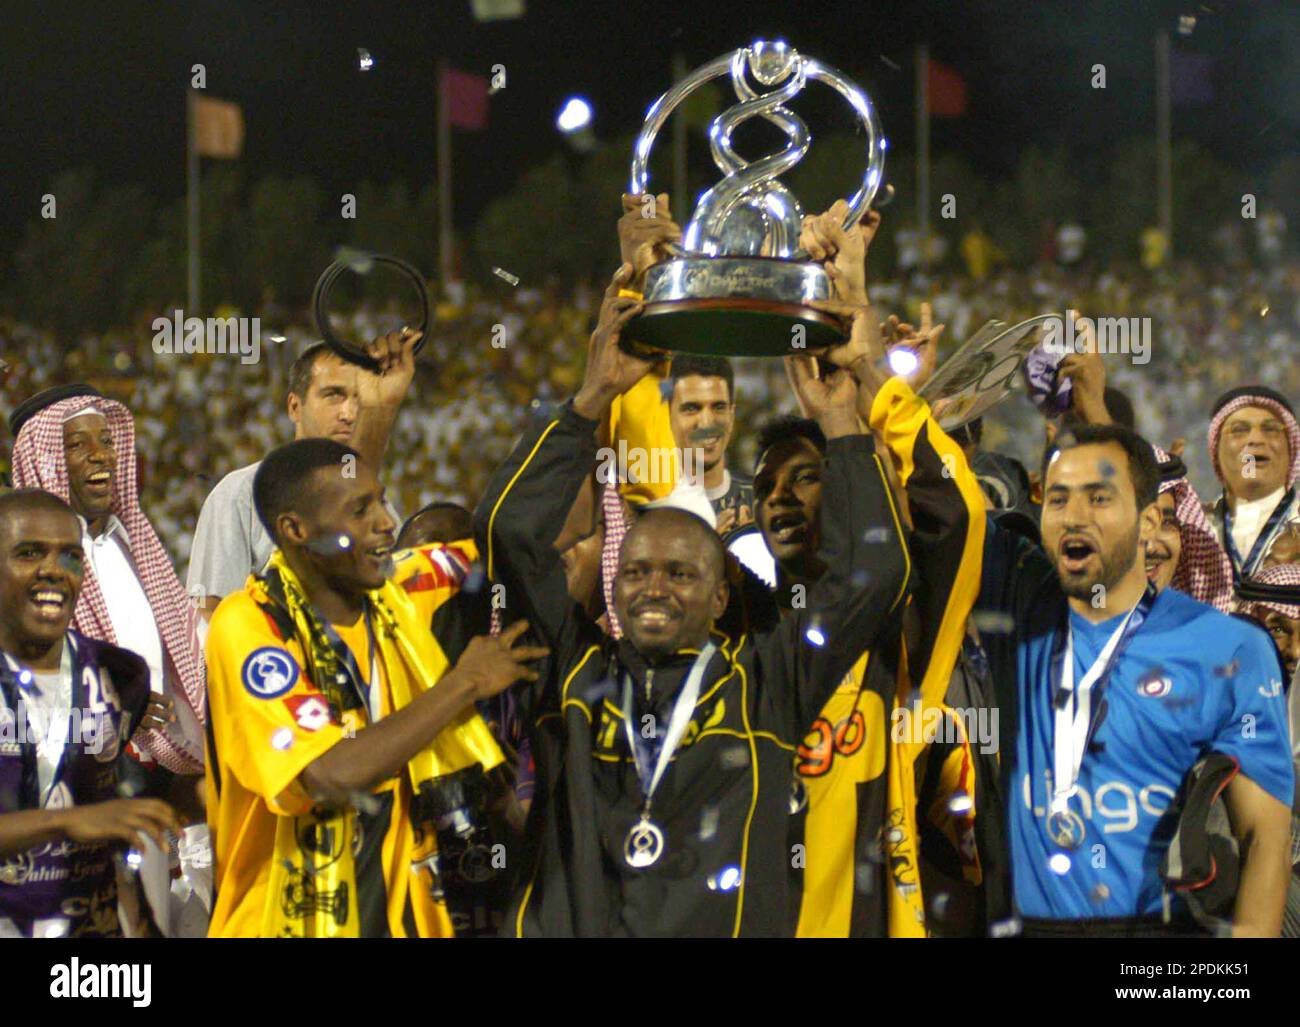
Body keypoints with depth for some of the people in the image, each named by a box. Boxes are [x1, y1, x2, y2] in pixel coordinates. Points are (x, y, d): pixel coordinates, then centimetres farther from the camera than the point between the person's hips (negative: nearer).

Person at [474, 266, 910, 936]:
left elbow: (873, 574, 9)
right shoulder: (572, 669, 15)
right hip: (566, 925, 1)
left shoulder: (766, 683, 13)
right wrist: (593, 397, 13)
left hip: (726, 924, 0)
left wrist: (840, 423, 13)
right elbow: (509, 530, 12)